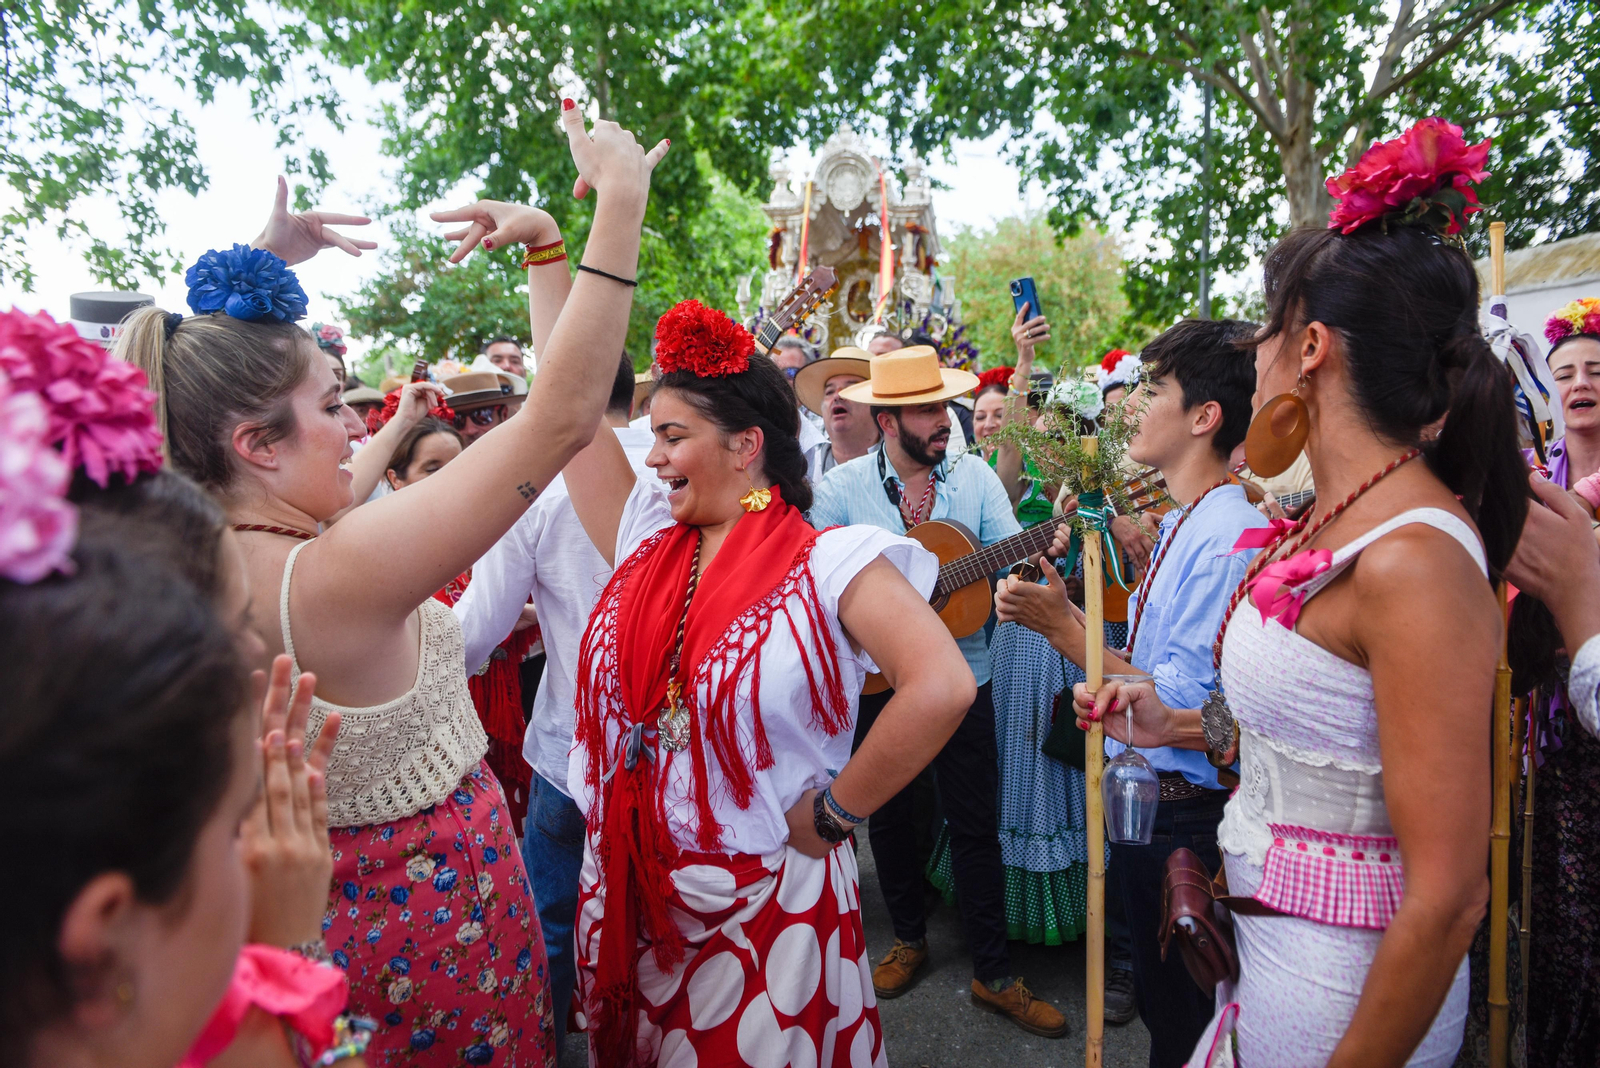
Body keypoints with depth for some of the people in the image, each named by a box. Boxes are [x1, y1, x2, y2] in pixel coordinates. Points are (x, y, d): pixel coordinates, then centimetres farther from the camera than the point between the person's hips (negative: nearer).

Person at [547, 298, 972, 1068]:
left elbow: (942, 688, -26)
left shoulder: (826, 561, -15)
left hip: (766, 909, -5)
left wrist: (834, 812, -19)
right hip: (627, 896, 6)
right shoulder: (648, 539, 1)